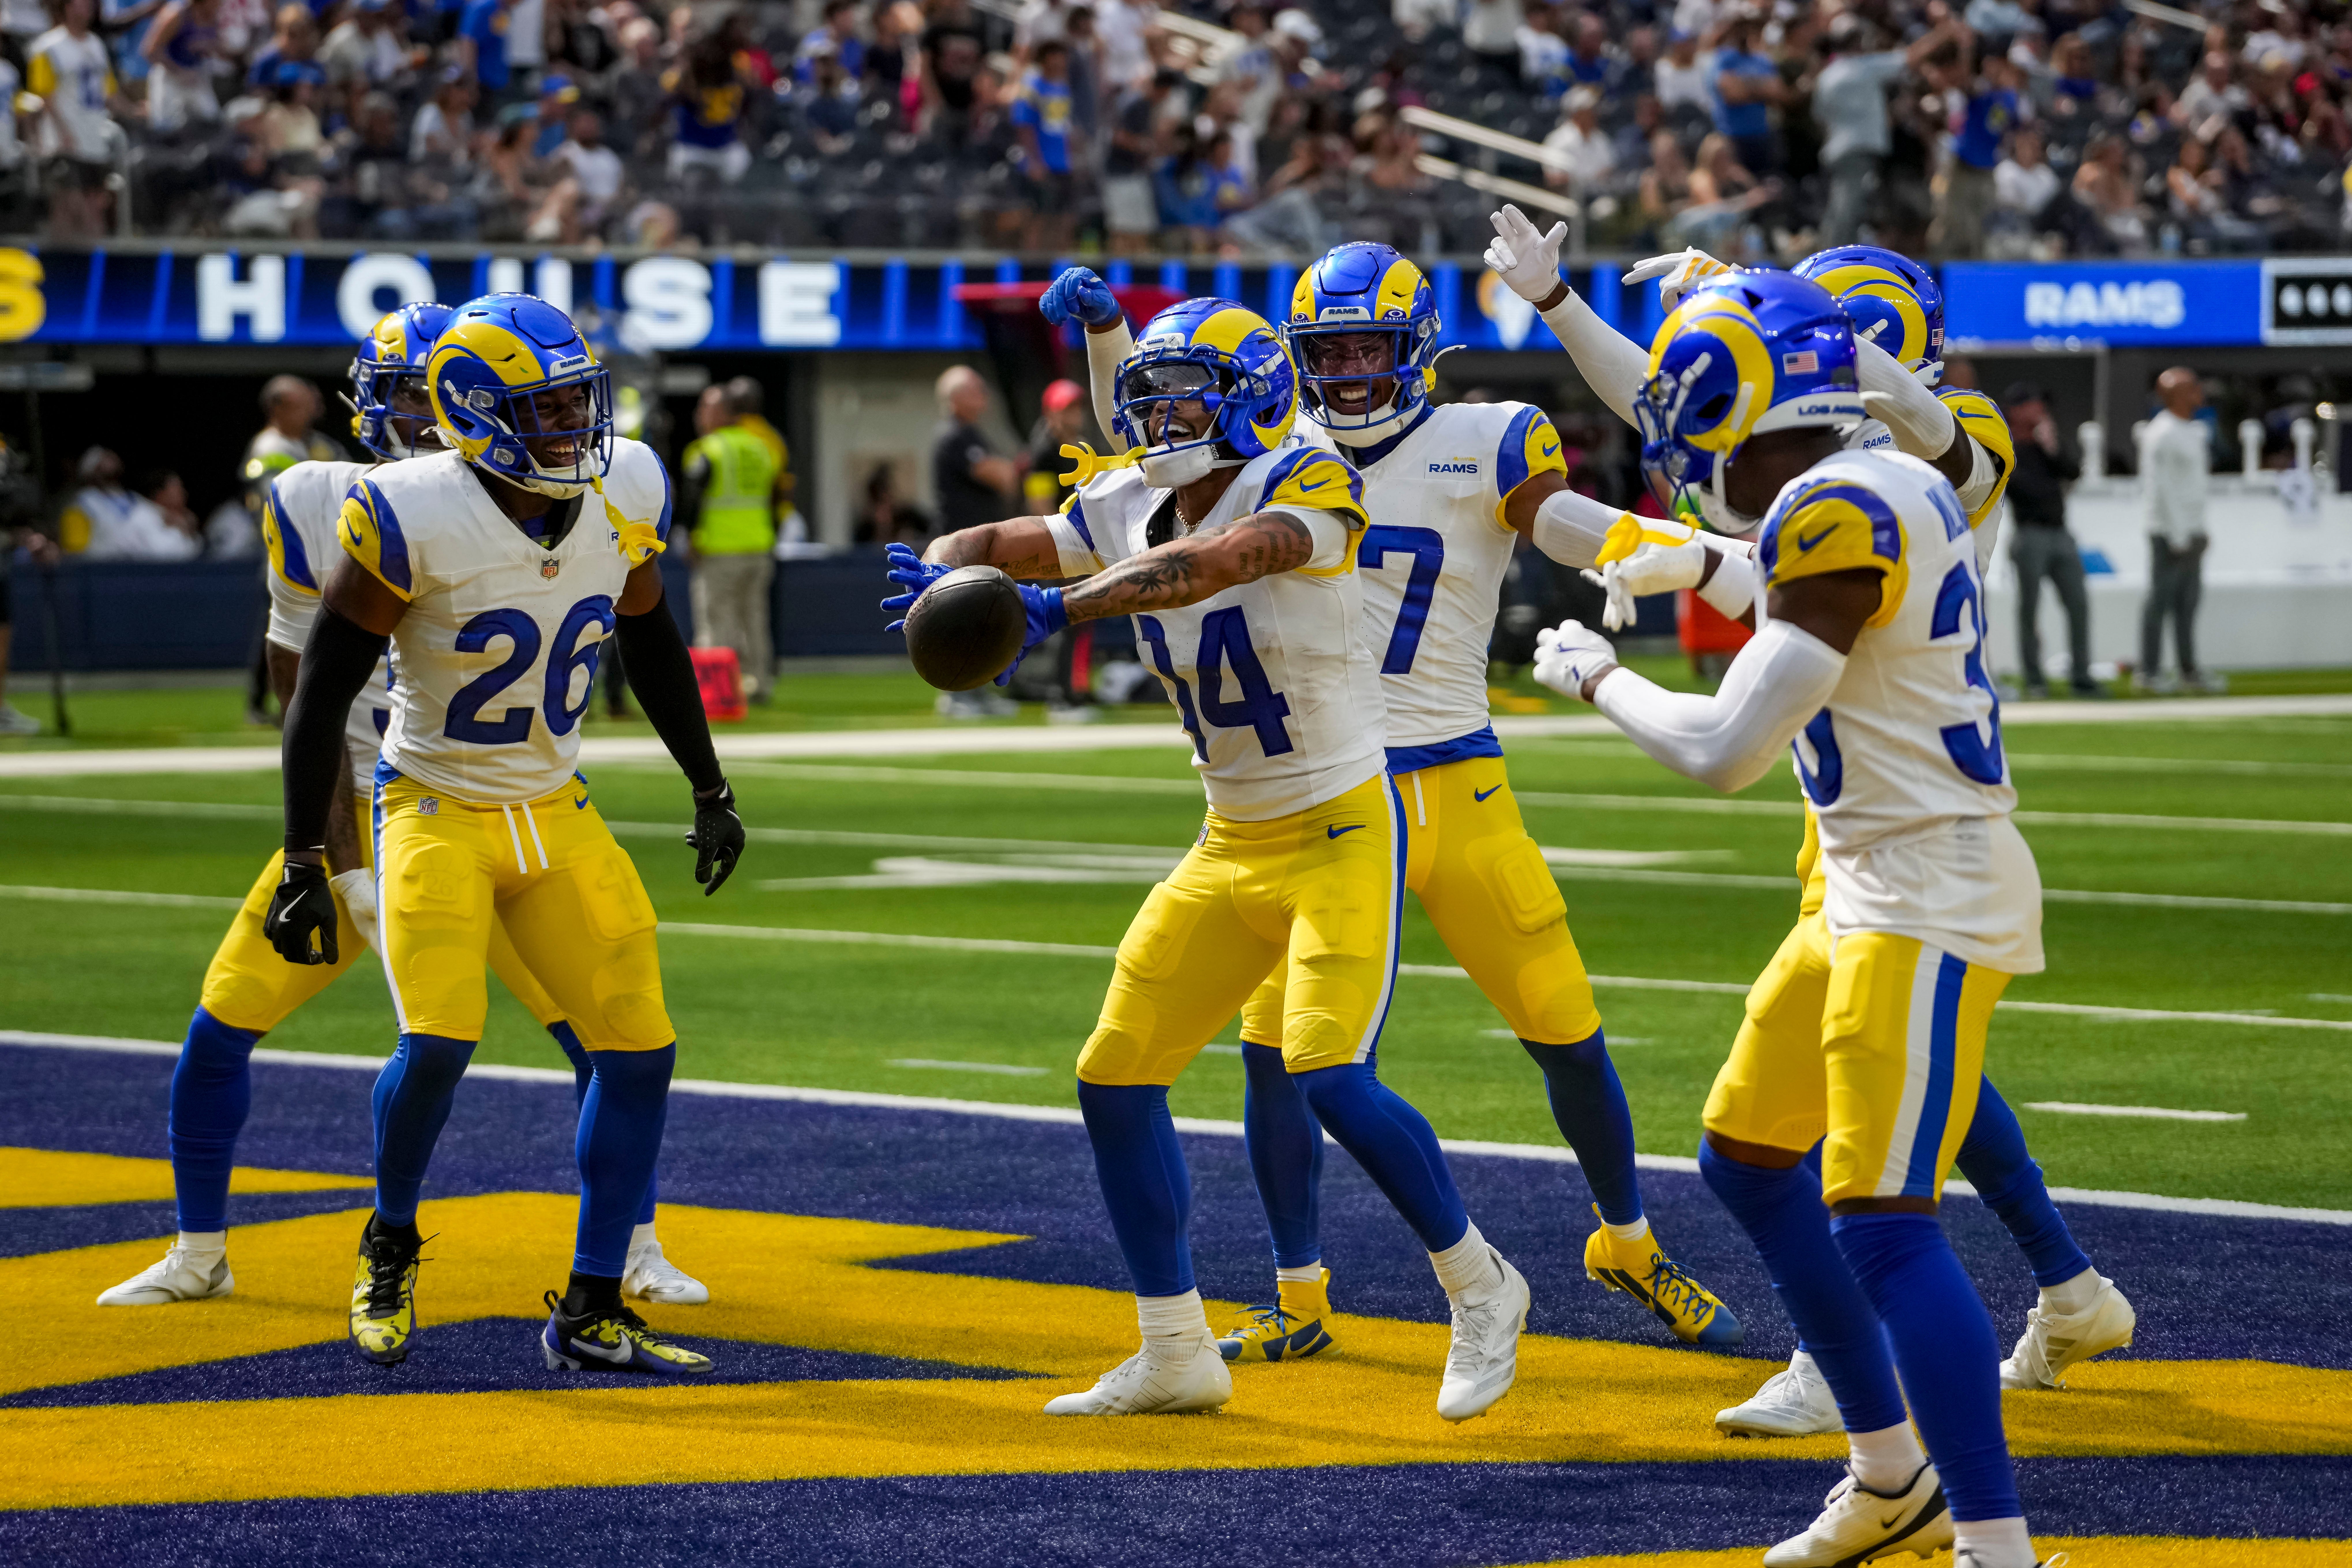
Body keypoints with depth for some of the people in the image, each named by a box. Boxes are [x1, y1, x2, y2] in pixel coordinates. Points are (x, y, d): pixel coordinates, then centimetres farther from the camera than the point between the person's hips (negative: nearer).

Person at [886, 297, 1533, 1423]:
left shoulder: (1305, 487, -19)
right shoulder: (1129, 510, 3)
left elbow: (1212, 562, -38)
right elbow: (987, 548, 4)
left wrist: (1055, 610, -47)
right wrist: (947, 584, -21)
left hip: (1342, 832, -8)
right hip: (1230, 847, 8)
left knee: (1328, 1078, -21)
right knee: (1115, 1079, 4)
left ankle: (1480, 1289, 2)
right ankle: (1175, 1355, 17)